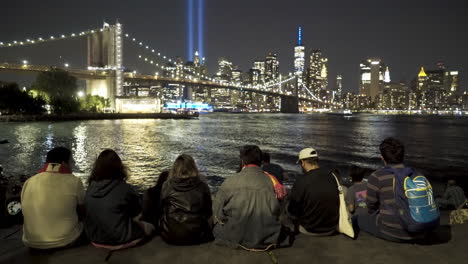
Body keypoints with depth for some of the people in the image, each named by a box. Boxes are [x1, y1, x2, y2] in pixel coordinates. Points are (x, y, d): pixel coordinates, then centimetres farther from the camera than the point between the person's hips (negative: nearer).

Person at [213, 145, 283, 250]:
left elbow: (217, 212, -4)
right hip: (266, 240, 2)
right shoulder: (271, 181, -8)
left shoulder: (230, 182, -13)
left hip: (235, 239, -1)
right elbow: (276, 213, 3)